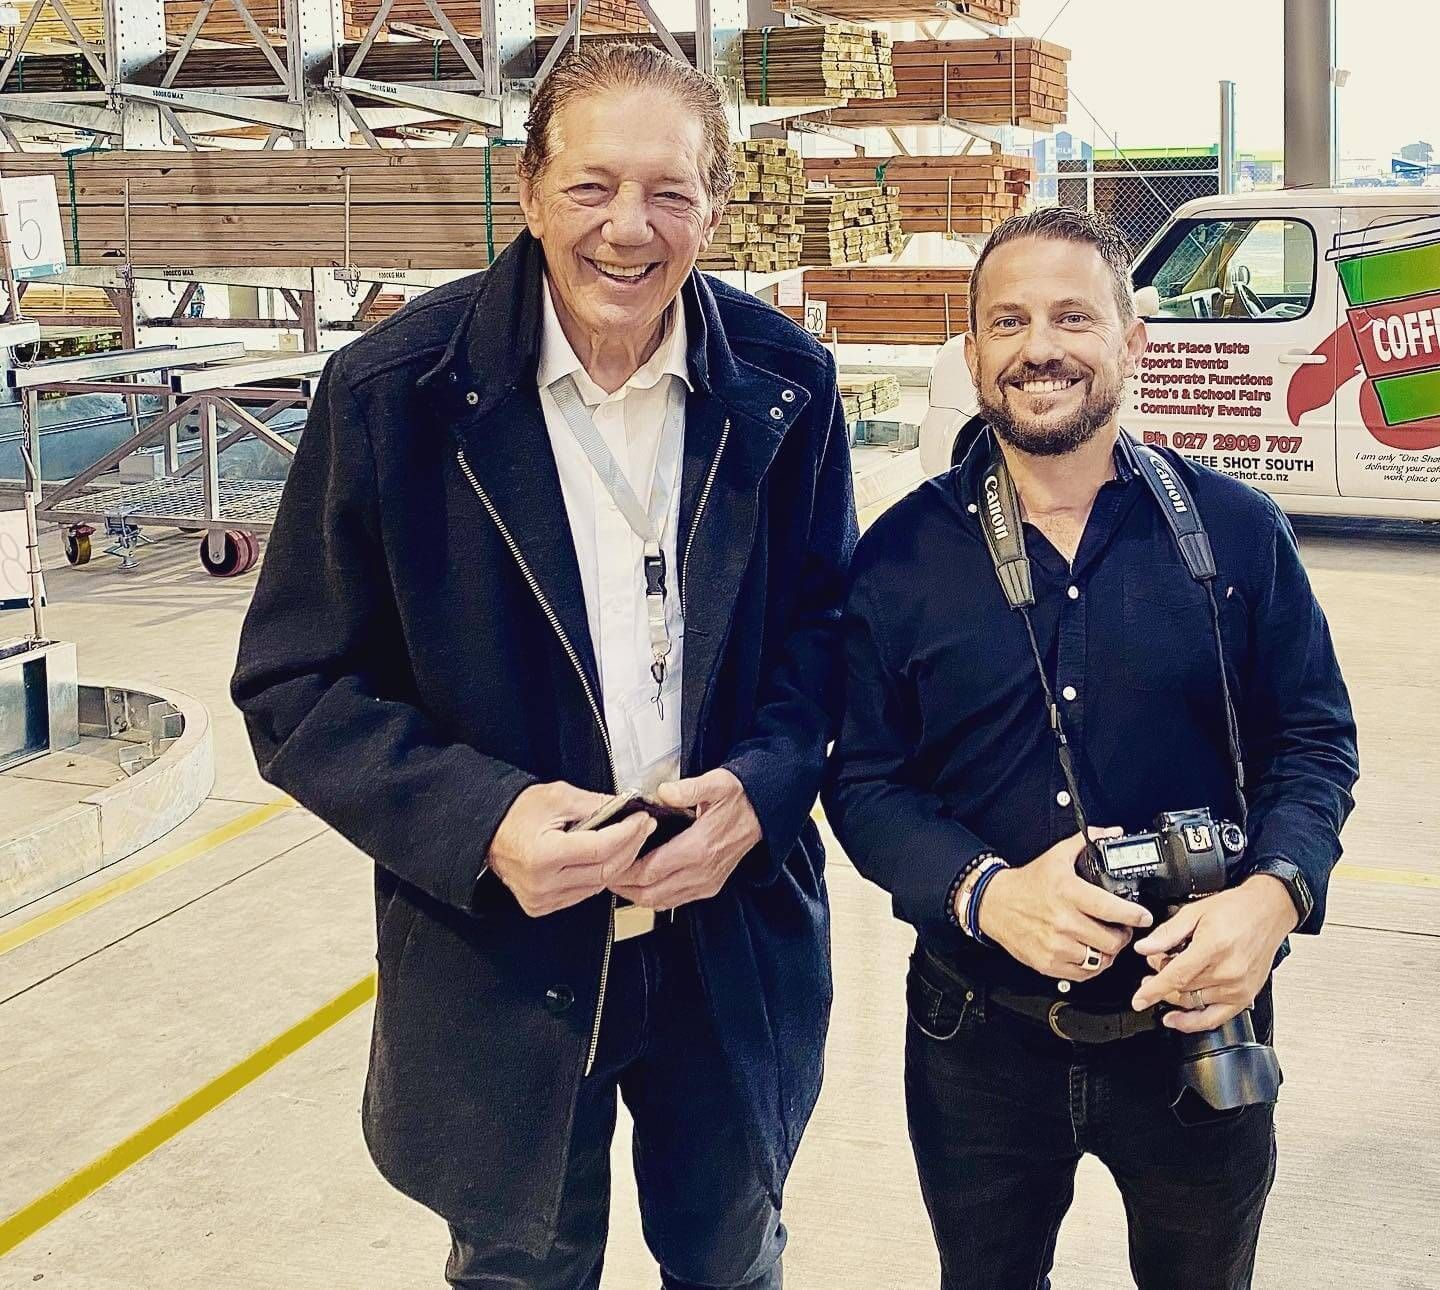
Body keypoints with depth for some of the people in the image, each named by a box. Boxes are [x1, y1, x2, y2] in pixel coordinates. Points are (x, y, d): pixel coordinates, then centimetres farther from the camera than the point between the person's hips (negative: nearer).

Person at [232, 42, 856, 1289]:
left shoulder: (785, 383, -6)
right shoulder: (396, 389, -14)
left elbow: (829, 618, 4)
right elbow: (296, 682, -9)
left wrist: (763, 785, -16)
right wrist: (478, 819, -24)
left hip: (736, 939, 2)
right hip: (497, 948, -2)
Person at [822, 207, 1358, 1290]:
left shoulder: (1237, 531, -3)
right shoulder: (903, 556, -4)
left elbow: (1316, 739, 1)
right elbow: (864, 782, -4)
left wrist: (1272, 894, -19)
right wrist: (985, 891, -23)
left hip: (1199, 1026, 0)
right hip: (980, 1038, 0)